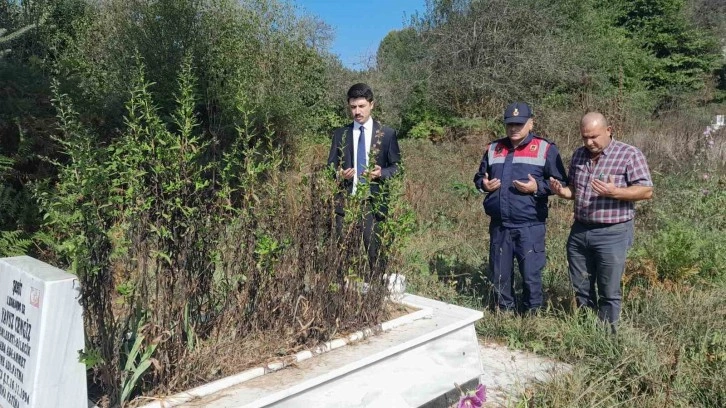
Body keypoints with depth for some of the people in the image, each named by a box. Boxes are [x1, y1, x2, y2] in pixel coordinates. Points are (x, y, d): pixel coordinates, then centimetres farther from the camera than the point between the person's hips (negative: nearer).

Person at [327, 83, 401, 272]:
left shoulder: (387, 134, 5)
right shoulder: (340, 134, 10)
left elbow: (396, 166, 7)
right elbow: (330, 166, 13)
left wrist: (381, 173, -14)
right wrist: (339, 174, -10)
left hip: (373, 201, -2)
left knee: (374, 249, -1)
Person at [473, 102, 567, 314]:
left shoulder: (546, 149, -1)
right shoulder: (493, 149, 11)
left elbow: (561, 182, -1)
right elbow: (478, 177, 20)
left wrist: (538, 187, -17)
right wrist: (484, 184, -2)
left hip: (530, 226, -4)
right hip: (499, 225, 4)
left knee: (531, 275, 2)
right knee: (499, 274, 13)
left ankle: (531, 316, 21)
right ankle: (505, 313, 30)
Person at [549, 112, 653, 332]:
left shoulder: (629, 154, -8)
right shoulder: (579, 155, 10)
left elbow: (646, 190, -10)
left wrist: (615, 192, -26)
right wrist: (563, 191, -4)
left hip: (612, 234, -6)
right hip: (579, 231, 6)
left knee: (609, 293, 5)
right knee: (580, 289, 15)